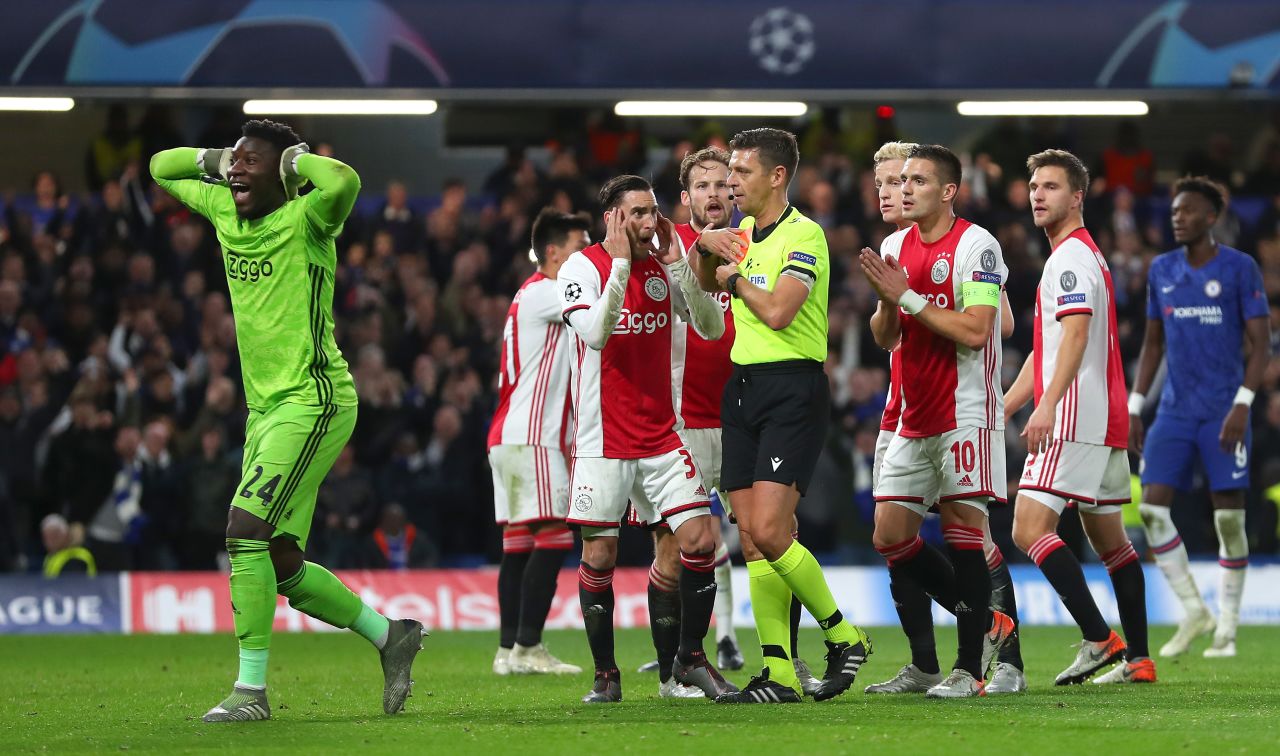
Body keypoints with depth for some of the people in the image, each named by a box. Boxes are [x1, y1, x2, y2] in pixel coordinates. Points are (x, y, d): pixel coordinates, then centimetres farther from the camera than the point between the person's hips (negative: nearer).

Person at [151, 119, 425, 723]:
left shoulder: (304, 219, -11)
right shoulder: (225, 212, 10)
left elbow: (344, 182, -34)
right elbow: (162, 167, 26)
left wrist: (293, 160, -16)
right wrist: (217, 158, 10)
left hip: (313, 402, -9)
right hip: (266, 408, 9)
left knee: (246, 531, -19)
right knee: (281, 567, 9)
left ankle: (251, 689, -14)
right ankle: (389, 635, 27)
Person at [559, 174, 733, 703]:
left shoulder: (664, 267, 6)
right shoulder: (583, 266, -7)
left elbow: (712, 328, -2)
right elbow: (595, 333, -22)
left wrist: (678, 264, -10)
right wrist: (621, 263, -23)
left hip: (661, 437, 4)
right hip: (603, 439, -4)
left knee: (700, 540, -6)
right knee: (600, 556, 0)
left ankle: (691, 658, 9)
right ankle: (605, 675, 13)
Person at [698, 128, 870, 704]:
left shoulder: (803, 236, -11)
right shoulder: (743, 233, 14)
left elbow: (777, 311, -23)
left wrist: (737, 279, -6)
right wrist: (705, 242, 12)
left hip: (792, 388, -8)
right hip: (743, 386, 8)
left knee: (769, 532, -16)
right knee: (751, 538, 1)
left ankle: (844, 637, 3)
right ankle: (779, 674, 2)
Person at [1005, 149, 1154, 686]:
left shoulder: (1071, 256, -9)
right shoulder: (1081, 255, 23)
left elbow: (1075, 335, -24)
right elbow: (1046, 350, 28)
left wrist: (1048, 405, -34)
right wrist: (999, 410, 26)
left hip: (1075, 420, -11)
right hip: (1105, 422, 11)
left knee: (1030, 529, -16)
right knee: (1109, 539, 12)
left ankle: (1099, 638, -21)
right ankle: (1138, 658, 13)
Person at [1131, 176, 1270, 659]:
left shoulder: (1239, 269, -5)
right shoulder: (1162, 270, 9)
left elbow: (1260, 343, -6)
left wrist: (1242, 405, -17)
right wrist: (1134, 408, 11)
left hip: (1223, 414, -4)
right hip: (1174, 412, 4)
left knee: (1229, 516, -3)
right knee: (1152, 508, -7)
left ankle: (1226, 628, 7)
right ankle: (1193, 611, 5)